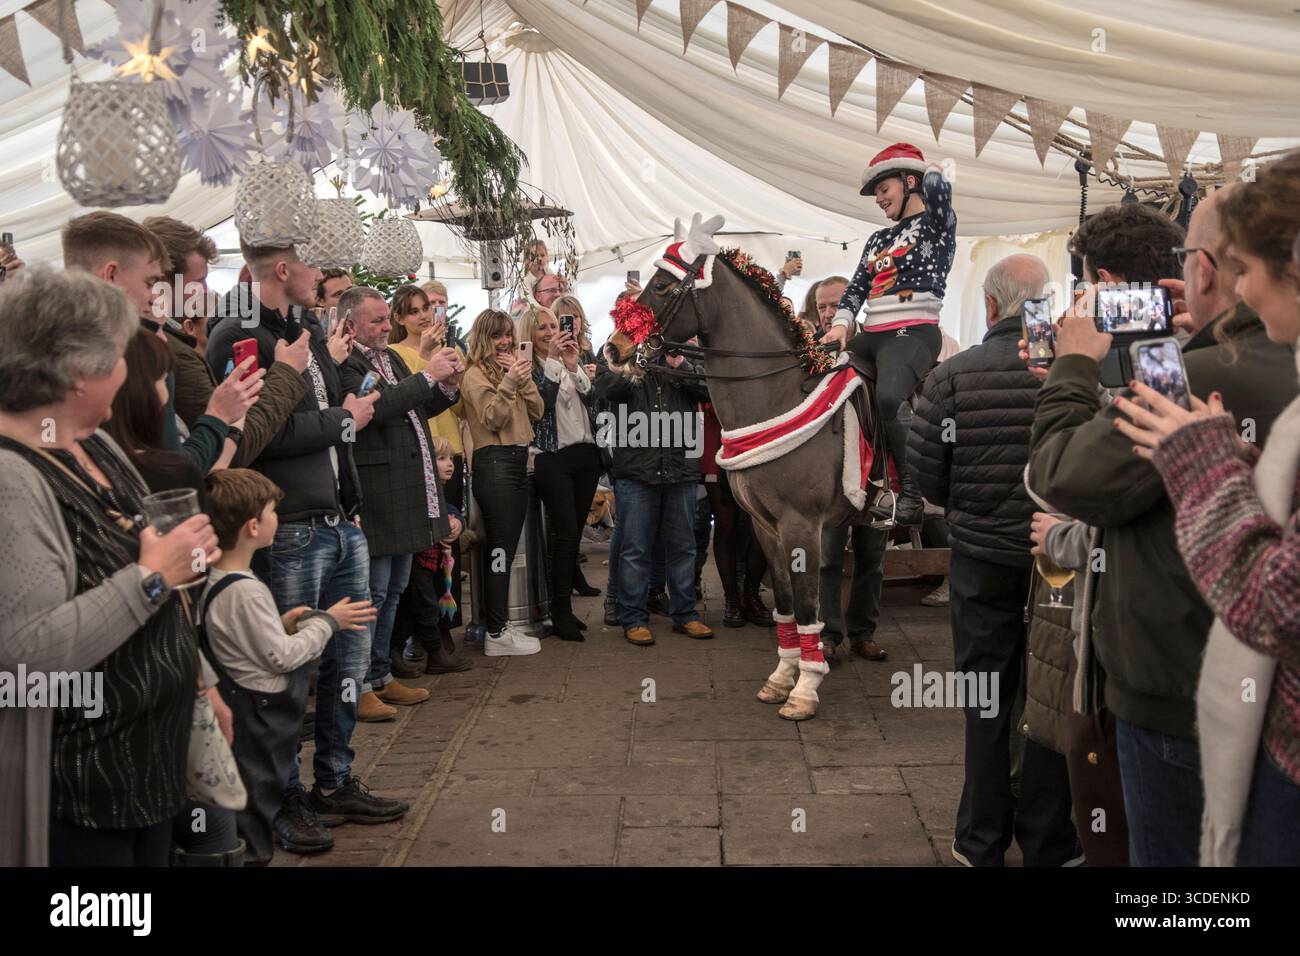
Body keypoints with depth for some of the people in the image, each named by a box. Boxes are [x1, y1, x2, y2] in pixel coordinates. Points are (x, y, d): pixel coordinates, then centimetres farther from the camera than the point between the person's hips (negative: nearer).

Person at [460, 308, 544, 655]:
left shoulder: (510, 367, 19)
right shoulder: (476, 374, -5)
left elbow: (537, 411, 10)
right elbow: (493, 419, -15)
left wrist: (524, 378, -3)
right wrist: (509, 382, -23)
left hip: (517, 462, 8)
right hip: (494, 463, -8)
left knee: (505, 549, 11)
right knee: (499, 549, -8)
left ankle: (499, 624, 17)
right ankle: (495, 635, -5)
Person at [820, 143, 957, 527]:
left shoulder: (936, 225, 4)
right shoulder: (878, 240, 25)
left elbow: (938, 188, -17)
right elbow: (855, 288, 19)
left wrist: (931, 171, 7)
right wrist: (840, 324, 0)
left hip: (915, 333, -8)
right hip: (873, 335, 8)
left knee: (888, 398, -35)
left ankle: (912, 488, -20)